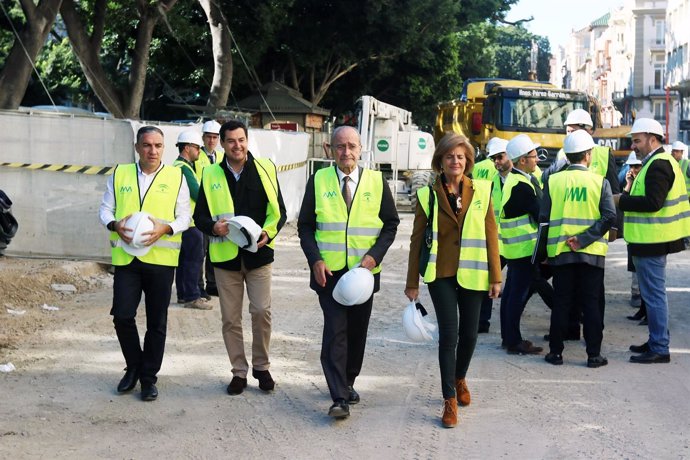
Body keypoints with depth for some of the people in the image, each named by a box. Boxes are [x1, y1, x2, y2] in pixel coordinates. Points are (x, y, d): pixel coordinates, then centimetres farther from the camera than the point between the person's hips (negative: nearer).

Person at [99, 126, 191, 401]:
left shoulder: (176, 177, 3)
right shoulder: (119, 174, 8)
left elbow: (184, 217, 3)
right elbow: (105, 208, 11)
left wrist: (165, 228, -18)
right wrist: (114, 224, -11)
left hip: (161, 258, -1)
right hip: (126, 256, 1)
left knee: (157, 322, 6)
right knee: (122, 315, -3)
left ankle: (149, 376, 20)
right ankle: (134, 367, 21)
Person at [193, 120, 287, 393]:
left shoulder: (265, 169, 1)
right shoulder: (211, 175, 4)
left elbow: (278, 210, 4)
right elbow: (200, 215, 7)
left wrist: (268, 233, -15)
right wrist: (213, 227, -15)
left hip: (258, 253, -1)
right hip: (225, 256, 2)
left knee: (262, 311, -6)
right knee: (230, 319, 6)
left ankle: (261, 366, 14)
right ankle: (239, 371, 19)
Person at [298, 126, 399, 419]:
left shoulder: (377, 182, 3)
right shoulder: (318, 181, 2)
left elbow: (391, 224, 5)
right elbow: (305, 226, 3)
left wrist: (374, 255, -10)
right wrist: (315, 260, -11)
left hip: (364, 271, 2)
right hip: (328, 271, -2)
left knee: (357, 331, 11)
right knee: (335, 331, -9)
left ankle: (347, 383, 30)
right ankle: (340, 398, -10)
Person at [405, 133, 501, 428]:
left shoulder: (481, 191, 2)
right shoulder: (428, 195, -1)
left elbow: (491, 234, 4)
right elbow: (417, 239, 3)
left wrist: (495, 276, 1)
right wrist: (412, 281, 2)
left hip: (472, 274, 2)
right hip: (441, 274, -2)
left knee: (469, 334, 9)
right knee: (448, 334, -7)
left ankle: (460, 379, 38)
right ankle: (449, 400, 2)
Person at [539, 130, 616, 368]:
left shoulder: (553, 181, -2)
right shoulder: (600, 182, -3)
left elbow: (544, 217, -3)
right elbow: (609, 217, -12)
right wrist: (584, 239, -13)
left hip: (560, 251, 1)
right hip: (592, 252, -1)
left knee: (561, 303, 8)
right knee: (591, 304, 6)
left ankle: (556, 352, 12)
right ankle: (594, 355, 8)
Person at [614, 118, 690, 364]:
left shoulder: (658, 165, -17)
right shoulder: (660, 162, 17)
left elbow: (653, 203, -25)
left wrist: (621, 200, -17)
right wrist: (630, 192, 10)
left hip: (651, 243, -11)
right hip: (650, 241, 11)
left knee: (654, 295, -6)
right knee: (653, 294, 17)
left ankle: (660, 349, -1)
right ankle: (656, 341, 26)